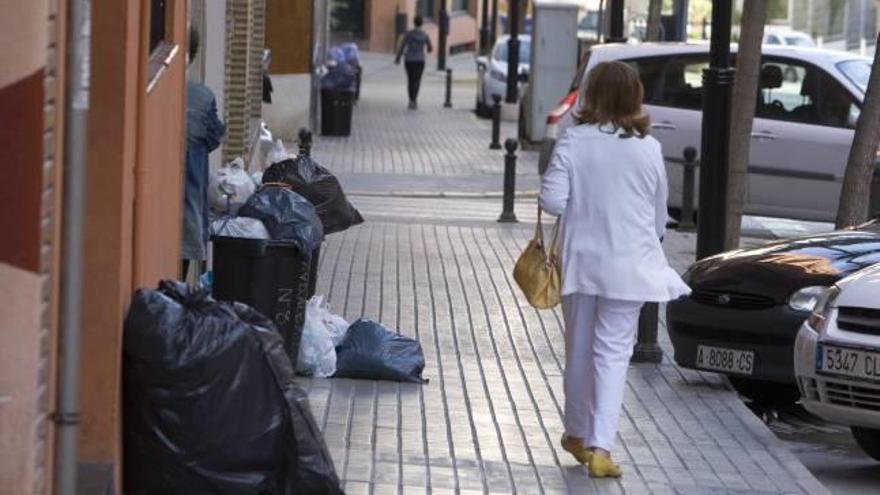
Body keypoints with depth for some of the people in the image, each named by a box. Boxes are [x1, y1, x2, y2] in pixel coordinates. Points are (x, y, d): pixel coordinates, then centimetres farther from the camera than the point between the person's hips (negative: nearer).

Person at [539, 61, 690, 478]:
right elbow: (659, 216, 5)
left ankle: (577, 434, 30)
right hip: (628, 266, -1)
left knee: (579, 349, 16)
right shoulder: (648, 149, -4)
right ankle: (600, 446, -10)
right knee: (613, 353, 0)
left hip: (581, 261, 1)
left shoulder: (573, 142, -8)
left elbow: (553, 201, -12)